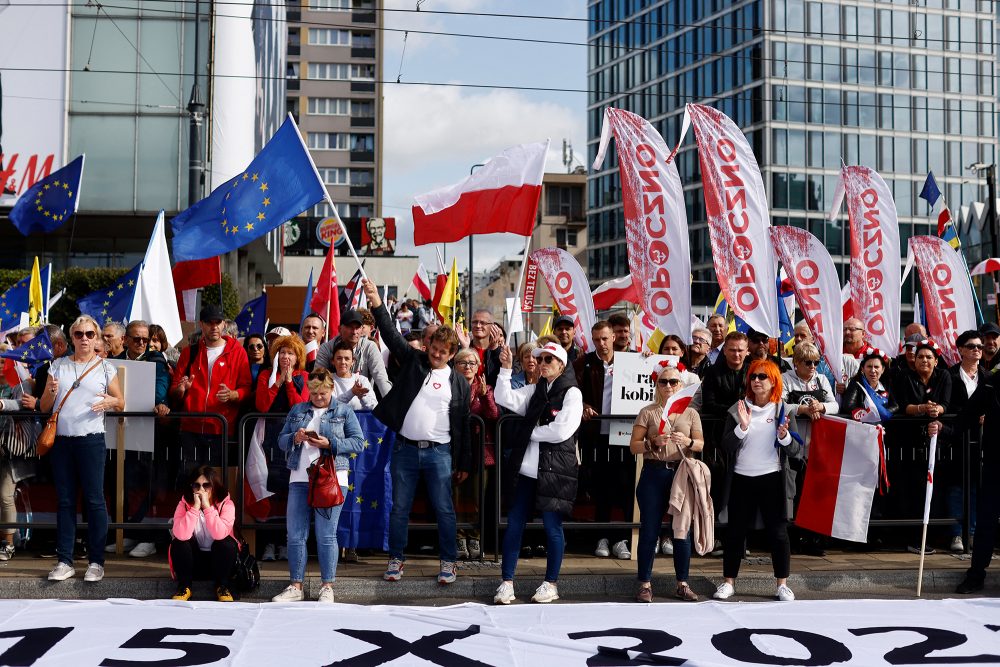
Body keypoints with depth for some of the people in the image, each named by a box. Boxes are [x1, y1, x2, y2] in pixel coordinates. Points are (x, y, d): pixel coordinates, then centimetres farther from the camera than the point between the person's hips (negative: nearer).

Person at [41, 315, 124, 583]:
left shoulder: (105, 368, 6)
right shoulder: (58, 365, 12)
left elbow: (121, 402, 8)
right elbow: (44, 407, 12)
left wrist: (110, 402, -14)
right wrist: (51, 392, -9)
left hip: (90, 439, -3)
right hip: (60, 440, 3)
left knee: (94, 499, -4)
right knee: (65, 500, 6)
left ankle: (96, 562, 2)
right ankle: (64, 561, 11)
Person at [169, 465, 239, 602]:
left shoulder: (226, 504, -15)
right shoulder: (184, 504, -12)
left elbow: (220, 534, -32)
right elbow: (181, 535, -29)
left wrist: (207, 506, -32)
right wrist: (195, 507, -32)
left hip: (219, 559, -1)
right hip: (193, 562, 1)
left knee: (227, 543, -30)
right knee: (179, 542, -26)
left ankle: (222, 586, -10)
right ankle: (184, 587, -9)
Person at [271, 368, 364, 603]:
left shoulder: (344, 412, 6)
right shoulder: (297, 411, 16)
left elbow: (358, 442, -1)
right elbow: (281, 440, 13)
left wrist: (329, 444, -13)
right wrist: (295, 438, -9)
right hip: (299, 479, 3)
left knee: (326, 536, -2)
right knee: (295, 535, 3)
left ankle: (327, 587, 7)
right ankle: (296, 587, 11)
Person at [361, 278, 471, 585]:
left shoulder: (459, 383, 5)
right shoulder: (413, 362, 5)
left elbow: (463, 425, 7)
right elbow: (392, 334, -5)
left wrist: (464, 463, 6)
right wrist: (376, 301, -18)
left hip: (439, 453, -1)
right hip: (405, 448, 1)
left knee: (444, 510, 1)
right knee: (399, 509, 8)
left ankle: (449, 561, 14)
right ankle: (396, 559, 20)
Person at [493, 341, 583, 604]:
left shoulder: (571, 393, -4)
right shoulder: (535, 390, 14)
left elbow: (562, 431, -15)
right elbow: (506, 399, 1)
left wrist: (532, 432, -5)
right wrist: (505, 369, -8)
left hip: (554, 470, -5)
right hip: (526, 469, 5)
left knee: (552, 526, 2)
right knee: (514, 524, 4)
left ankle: (551, 584, 14)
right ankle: (506, 582, 9)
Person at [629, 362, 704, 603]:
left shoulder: (690, 413, 9)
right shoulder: (647, 412, 3)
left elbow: (700, 444, 7)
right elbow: (633, 446, 1)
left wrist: (688, 442, -14)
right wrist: (652, 443, -17)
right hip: (653, 474, -1)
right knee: (649, 530, 1)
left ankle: (682, 584, 16)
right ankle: (645, 584, 8)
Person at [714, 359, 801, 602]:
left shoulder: (783, 410, 3)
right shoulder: (737, 409, 4)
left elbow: (797, 451, -1)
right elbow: (726, 446, -5)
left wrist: (785, 436, -21)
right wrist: (742, 427, -20)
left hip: (773, 479, -1)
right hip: (742, 479, 1)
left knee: (778, 532, 3)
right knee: (736, 531, 5)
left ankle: (782, 585, 13)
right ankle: (728, 582, 15)